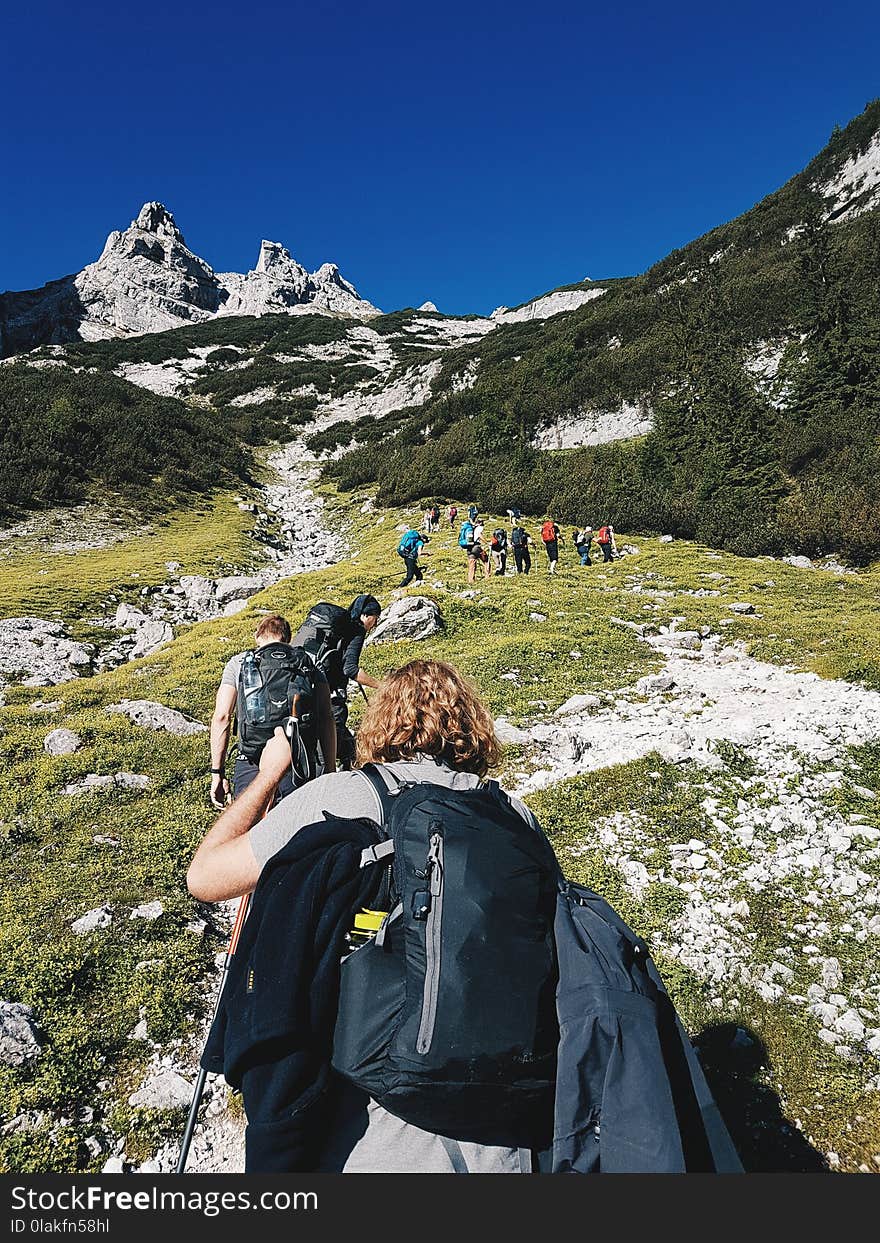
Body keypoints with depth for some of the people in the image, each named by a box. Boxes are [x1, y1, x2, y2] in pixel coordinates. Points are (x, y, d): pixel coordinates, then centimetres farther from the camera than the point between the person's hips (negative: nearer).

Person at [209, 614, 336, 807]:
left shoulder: (238, 663, 13)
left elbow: (221, 718, 6)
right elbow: (326, 719, 5)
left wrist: (217, 773, 11)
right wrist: (330, 772, 8)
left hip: (251, 765, 0)